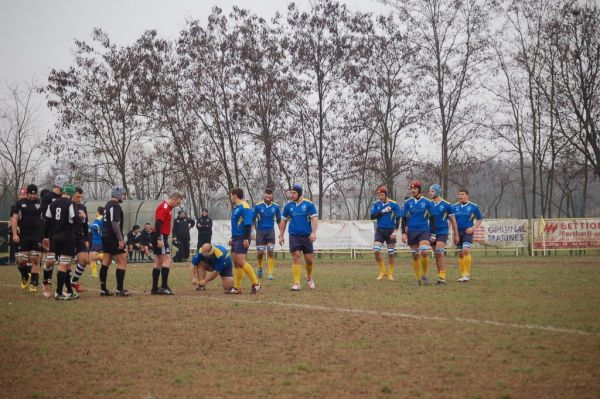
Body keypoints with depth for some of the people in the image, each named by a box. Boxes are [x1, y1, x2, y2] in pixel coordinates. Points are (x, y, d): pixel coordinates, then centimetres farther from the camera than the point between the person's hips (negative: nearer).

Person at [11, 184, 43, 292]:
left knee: (35, 260, -4)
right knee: (21, 261, -2)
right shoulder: (20, 203, 4)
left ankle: (33, 284, 4)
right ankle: (24, 278, 26)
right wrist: (14, 234, -6)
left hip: (37, 236, -1)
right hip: (23, 236, 1)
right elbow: (14, 218, 4)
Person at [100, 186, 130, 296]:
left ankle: (103, 289, 9)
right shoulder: (115, 206, -13)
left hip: (106, 237, 10)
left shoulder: (108, 205, 17)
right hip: (113, 238, -10)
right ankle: (120, 290, -9)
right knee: (122, 262, -7)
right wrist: (120, 239, -22)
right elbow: (115, 223, -21)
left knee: (105, 263, 9)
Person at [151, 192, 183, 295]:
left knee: (158, 262, 10)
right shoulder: (163, 207, -13)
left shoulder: (167, 207, 18)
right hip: (160, 237, -11)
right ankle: (164, 287, -15)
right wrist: (159, 239, -26)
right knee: (167, 260, -12)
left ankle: (155, 288, 11)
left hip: (160, 238, 11)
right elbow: (157, 223, -22)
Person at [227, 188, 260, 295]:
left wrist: (246, 238, -24)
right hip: (236, 238, 10)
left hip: (242, 238, -10)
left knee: (241, 261, -16)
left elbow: (248, 224, -19)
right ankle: (237, 287, 9)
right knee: (236, 262, 7)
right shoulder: (235, 208, 18)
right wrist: (233, 238, 27)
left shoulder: (245, 207, -12)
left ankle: (255, 284, -11)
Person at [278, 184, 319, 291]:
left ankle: (309, 277, 32)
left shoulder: (309, 204, -3)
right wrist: (281, 236, 13)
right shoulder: (288, 206, 5)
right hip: (294, 235, 1)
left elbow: (314, 218, -7)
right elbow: (283, 221, 14)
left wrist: (314, 232, -19)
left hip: (306, 236, -1)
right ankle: (296, 283, -5)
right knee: (296, 258, -7)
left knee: (309, 260, 3)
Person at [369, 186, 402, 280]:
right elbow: (372, 217, -6)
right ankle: (382, 271, 4)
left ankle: (390, 274, 15)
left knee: (391, 253, 2)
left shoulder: (394, 204, -5)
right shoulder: (376, 204, 2)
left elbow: (398, 219, -3)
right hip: (380, 230, 2)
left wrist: (395, 231, -12)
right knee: (376, 251, -12)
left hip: (390, 230, -2)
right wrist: (382, 211, -16)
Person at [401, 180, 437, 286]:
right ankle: (418, 278, 15)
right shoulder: (407, 202, 5)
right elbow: (404, 218, 9)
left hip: (424, 231, -2)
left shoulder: (427, 202, 1)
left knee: (424, 253, -18)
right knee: (415, 256, 5)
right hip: (411, 232, 2)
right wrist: (404, 233, 2)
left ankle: (424, 275, 2)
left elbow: (431, 218, 6)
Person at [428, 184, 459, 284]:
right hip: (432, 233, 4)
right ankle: (440, 275, 14)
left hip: (442, 232, -4)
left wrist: (456, 235, 6)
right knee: (437, 255, 7)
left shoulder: (446, 205, -4)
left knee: (439, 252, -17)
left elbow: (452, 220, 4)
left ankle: (442, 276, -15)